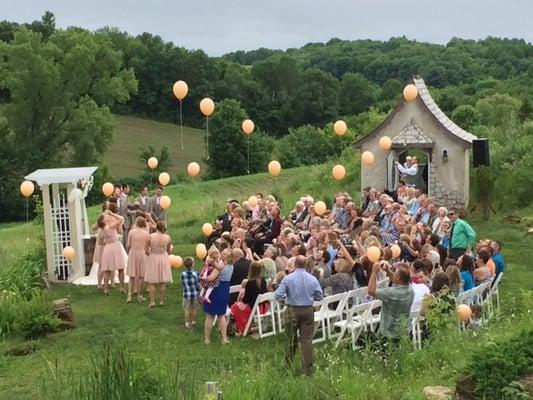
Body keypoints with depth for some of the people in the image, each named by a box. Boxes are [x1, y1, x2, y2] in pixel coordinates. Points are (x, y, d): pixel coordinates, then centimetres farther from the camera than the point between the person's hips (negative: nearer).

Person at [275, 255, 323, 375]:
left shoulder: (288, 278, -10)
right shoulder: (313, 279, -4)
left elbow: (278, 295, -13)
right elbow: (320, 296, 2)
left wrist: (286, 297, 9)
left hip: (293, 310, -1)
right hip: (308, 310, 1)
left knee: (291, 339, 14)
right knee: (307, 340, 2)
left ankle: (288, 366, 27)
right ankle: (307, 369, 2)